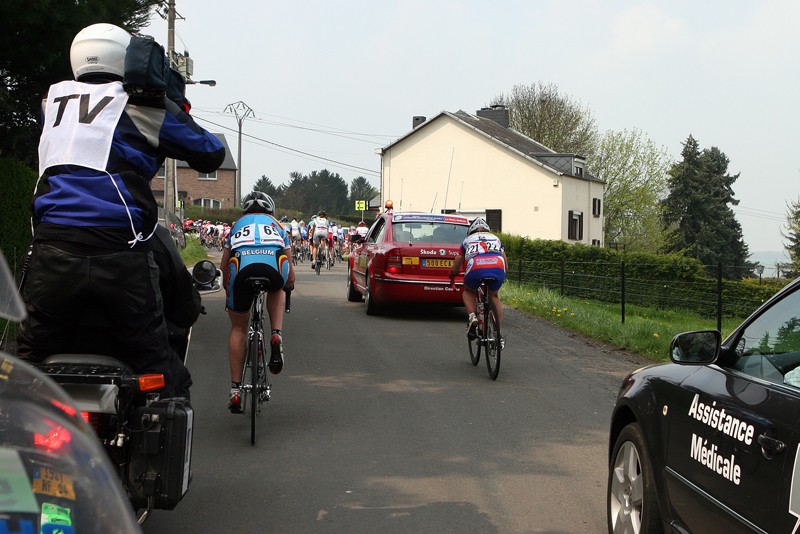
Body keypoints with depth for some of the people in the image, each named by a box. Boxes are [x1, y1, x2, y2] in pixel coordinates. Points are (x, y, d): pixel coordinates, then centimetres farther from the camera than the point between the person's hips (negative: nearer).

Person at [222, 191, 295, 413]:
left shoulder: (238, 224, 38)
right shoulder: (276, 225, 37)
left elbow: (223, 265, 41)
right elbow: (290, 271, 38)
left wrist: (227, 288, 59)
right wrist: (288, 285, 59)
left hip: (241, 264, 0)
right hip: (274, 264, 0)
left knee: (238, 328, 18)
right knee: (276, 291, 38)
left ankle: (235, 390, 16)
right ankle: (276, 337, 12)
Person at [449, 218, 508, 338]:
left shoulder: (468, 240, 32)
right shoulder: (496, 238, 37)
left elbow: (455, 268, 35)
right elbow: (505, 262, 44)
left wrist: (452, 274, 57)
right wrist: (502, 276, 62)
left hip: (476, 269, -1)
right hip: (498, 270, 2)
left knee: (468, 292, 29)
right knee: (493, 296, 29)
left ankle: (472, 316, 2)